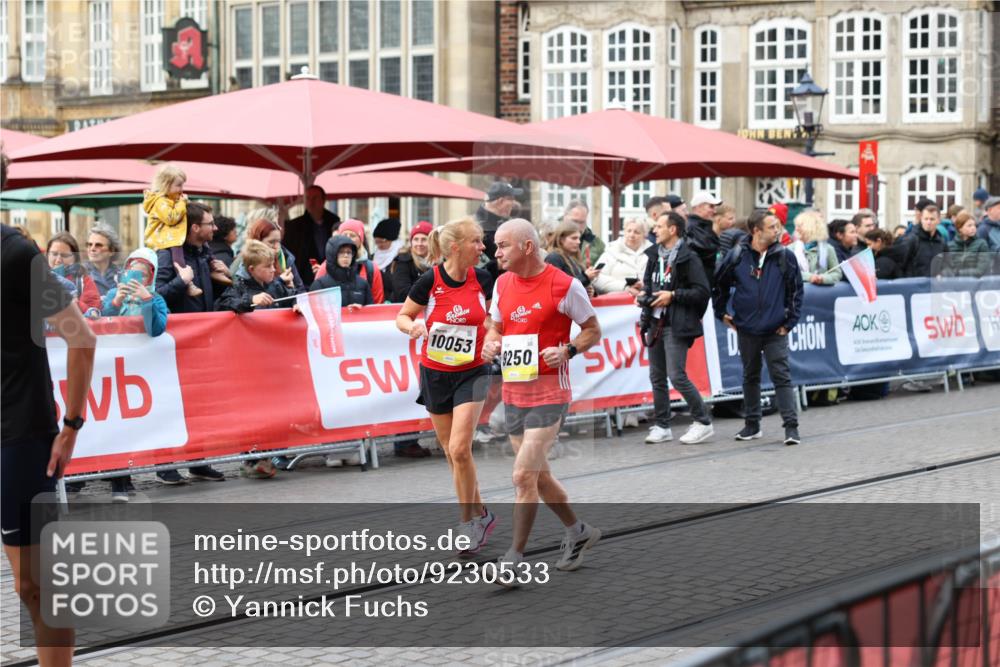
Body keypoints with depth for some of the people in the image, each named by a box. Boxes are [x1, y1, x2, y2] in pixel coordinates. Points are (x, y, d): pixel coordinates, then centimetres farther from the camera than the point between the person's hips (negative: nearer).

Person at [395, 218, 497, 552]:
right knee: (452, 452, 8)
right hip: (435, 373, 1)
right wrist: (412, 326, -22)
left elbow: (491, 314, 12)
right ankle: (481, 515, 26)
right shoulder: (429, 281, -12)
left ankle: (469, 522, 1)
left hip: (472, 373, -1)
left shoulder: (482, 279, -7)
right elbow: (402, 316, 0)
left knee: (459, 449, -14)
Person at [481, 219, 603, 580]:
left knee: (524, 475, -13)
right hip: (513, 392, 7)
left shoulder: (564, 285, -11)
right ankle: (578, 532, 36)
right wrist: (491, 345, -2)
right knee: (538, 475, 16)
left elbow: (592, 330, -1)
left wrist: (567, 350, -18)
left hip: (548, 393, -7)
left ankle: (514, 558, -5)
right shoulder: (502, 283, 7)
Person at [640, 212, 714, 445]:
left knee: (677, 376, -11)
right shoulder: (654, 256, 13)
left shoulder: (688, 258, -9)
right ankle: (661, 426, 18)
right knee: (657, 377, 9)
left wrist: (673, 296, -17)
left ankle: (703, 422, 2)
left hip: (677, 326, -8)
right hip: (656, 323, 8)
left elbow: (703, 292, -13)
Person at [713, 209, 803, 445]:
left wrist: (790, 321, -1)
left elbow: (796, 290, 2)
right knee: (750, 377, 14)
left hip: (775, 331, -2)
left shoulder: (785, 256, -3)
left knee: (781, 376, -6)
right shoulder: (737, 256, -3)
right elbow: (719, 285, 12)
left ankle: (791, 426, -5)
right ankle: (752, 424, 25)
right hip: (746, 330, 2)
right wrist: (722, 313, 12)